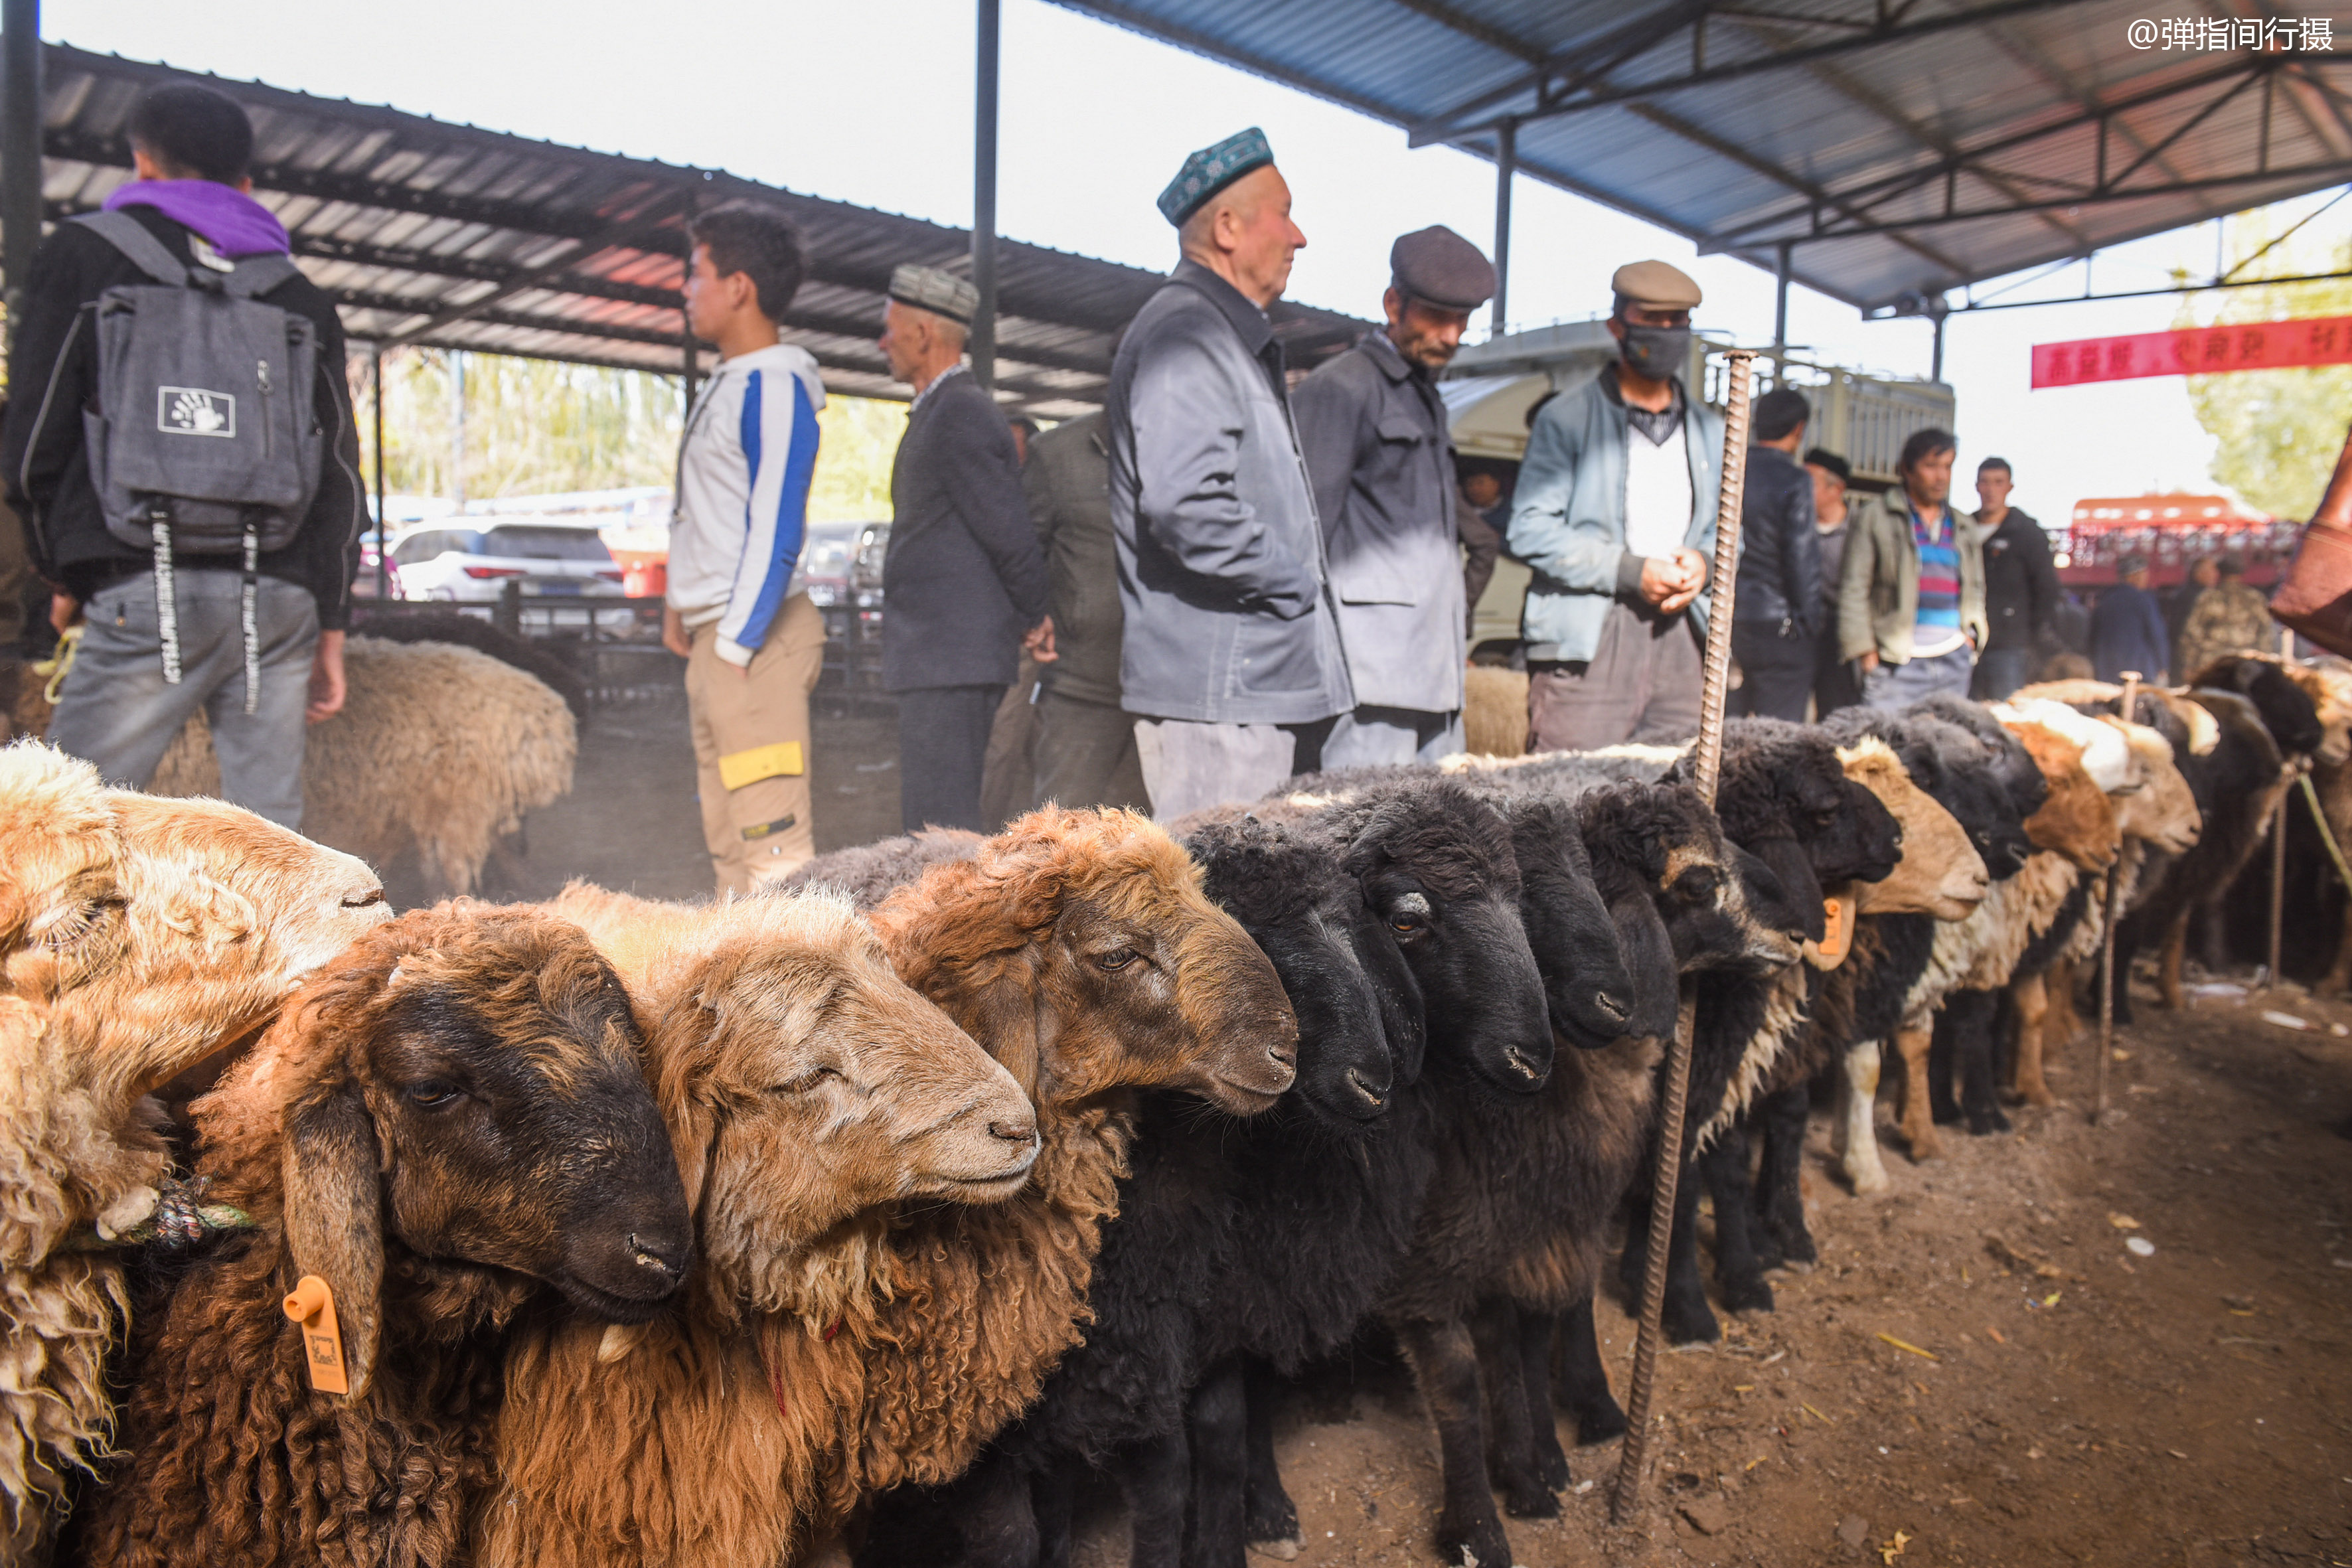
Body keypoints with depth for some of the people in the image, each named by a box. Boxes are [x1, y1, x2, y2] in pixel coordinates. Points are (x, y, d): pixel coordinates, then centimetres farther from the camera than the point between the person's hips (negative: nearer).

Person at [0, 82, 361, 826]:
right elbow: (339, 479, 12)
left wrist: (64, 573, 18)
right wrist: (330, 629, 14)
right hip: (281, 600, 3)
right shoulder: (301, 297, 17)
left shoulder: (80, 254, 10)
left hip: (146, 596, -3)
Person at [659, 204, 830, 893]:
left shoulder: (773, 387, -12)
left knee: (773, 840, -12)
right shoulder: (726, 383, 17)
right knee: (728, 842, 15)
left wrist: (735, 645, -20)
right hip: (715, 636, 10)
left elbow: (775, 532, -18)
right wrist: (680, 600, 15)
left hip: (754, 638, -10)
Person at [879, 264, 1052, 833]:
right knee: (939, 823, 13)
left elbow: (1010, 531, -17)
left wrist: (1035, 621, -3)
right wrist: (1031, 622, 15)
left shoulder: (958, 414, -13)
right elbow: (1007, 528, 22)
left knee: (940, 824, -11)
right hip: (940, 656, 11)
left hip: (952, 657, -11)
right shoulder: (947, 411, 20)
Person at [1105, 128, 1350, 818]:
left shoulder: (1236, 340, 22)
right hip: (1217, 692, -11)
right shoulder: (1186, 333, -13)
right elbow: (1186, 504, -27)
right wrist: (1293, 583, -15)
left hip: (1266, 683, 11)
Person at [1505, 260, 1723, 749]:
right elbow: (1530, 530, -6)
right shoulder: (1566, 419, 3)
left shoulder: (1710, 431, 21)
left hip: (1677, 634, 5)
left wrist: (1705, 561, 1)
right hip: (1585, 640, -5)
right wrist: (1630, 571, -13)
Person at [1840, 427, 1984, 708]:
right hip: (1896, 663, -5)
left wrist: (1971, 632, 13)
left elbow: (1975, 588, 30)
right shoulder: (1875, 518, 3)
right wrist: (1865, 651, -7)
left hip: (1955, 662, 5)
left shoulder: (1963, 529, 20)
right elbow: (1853, 589, -1)